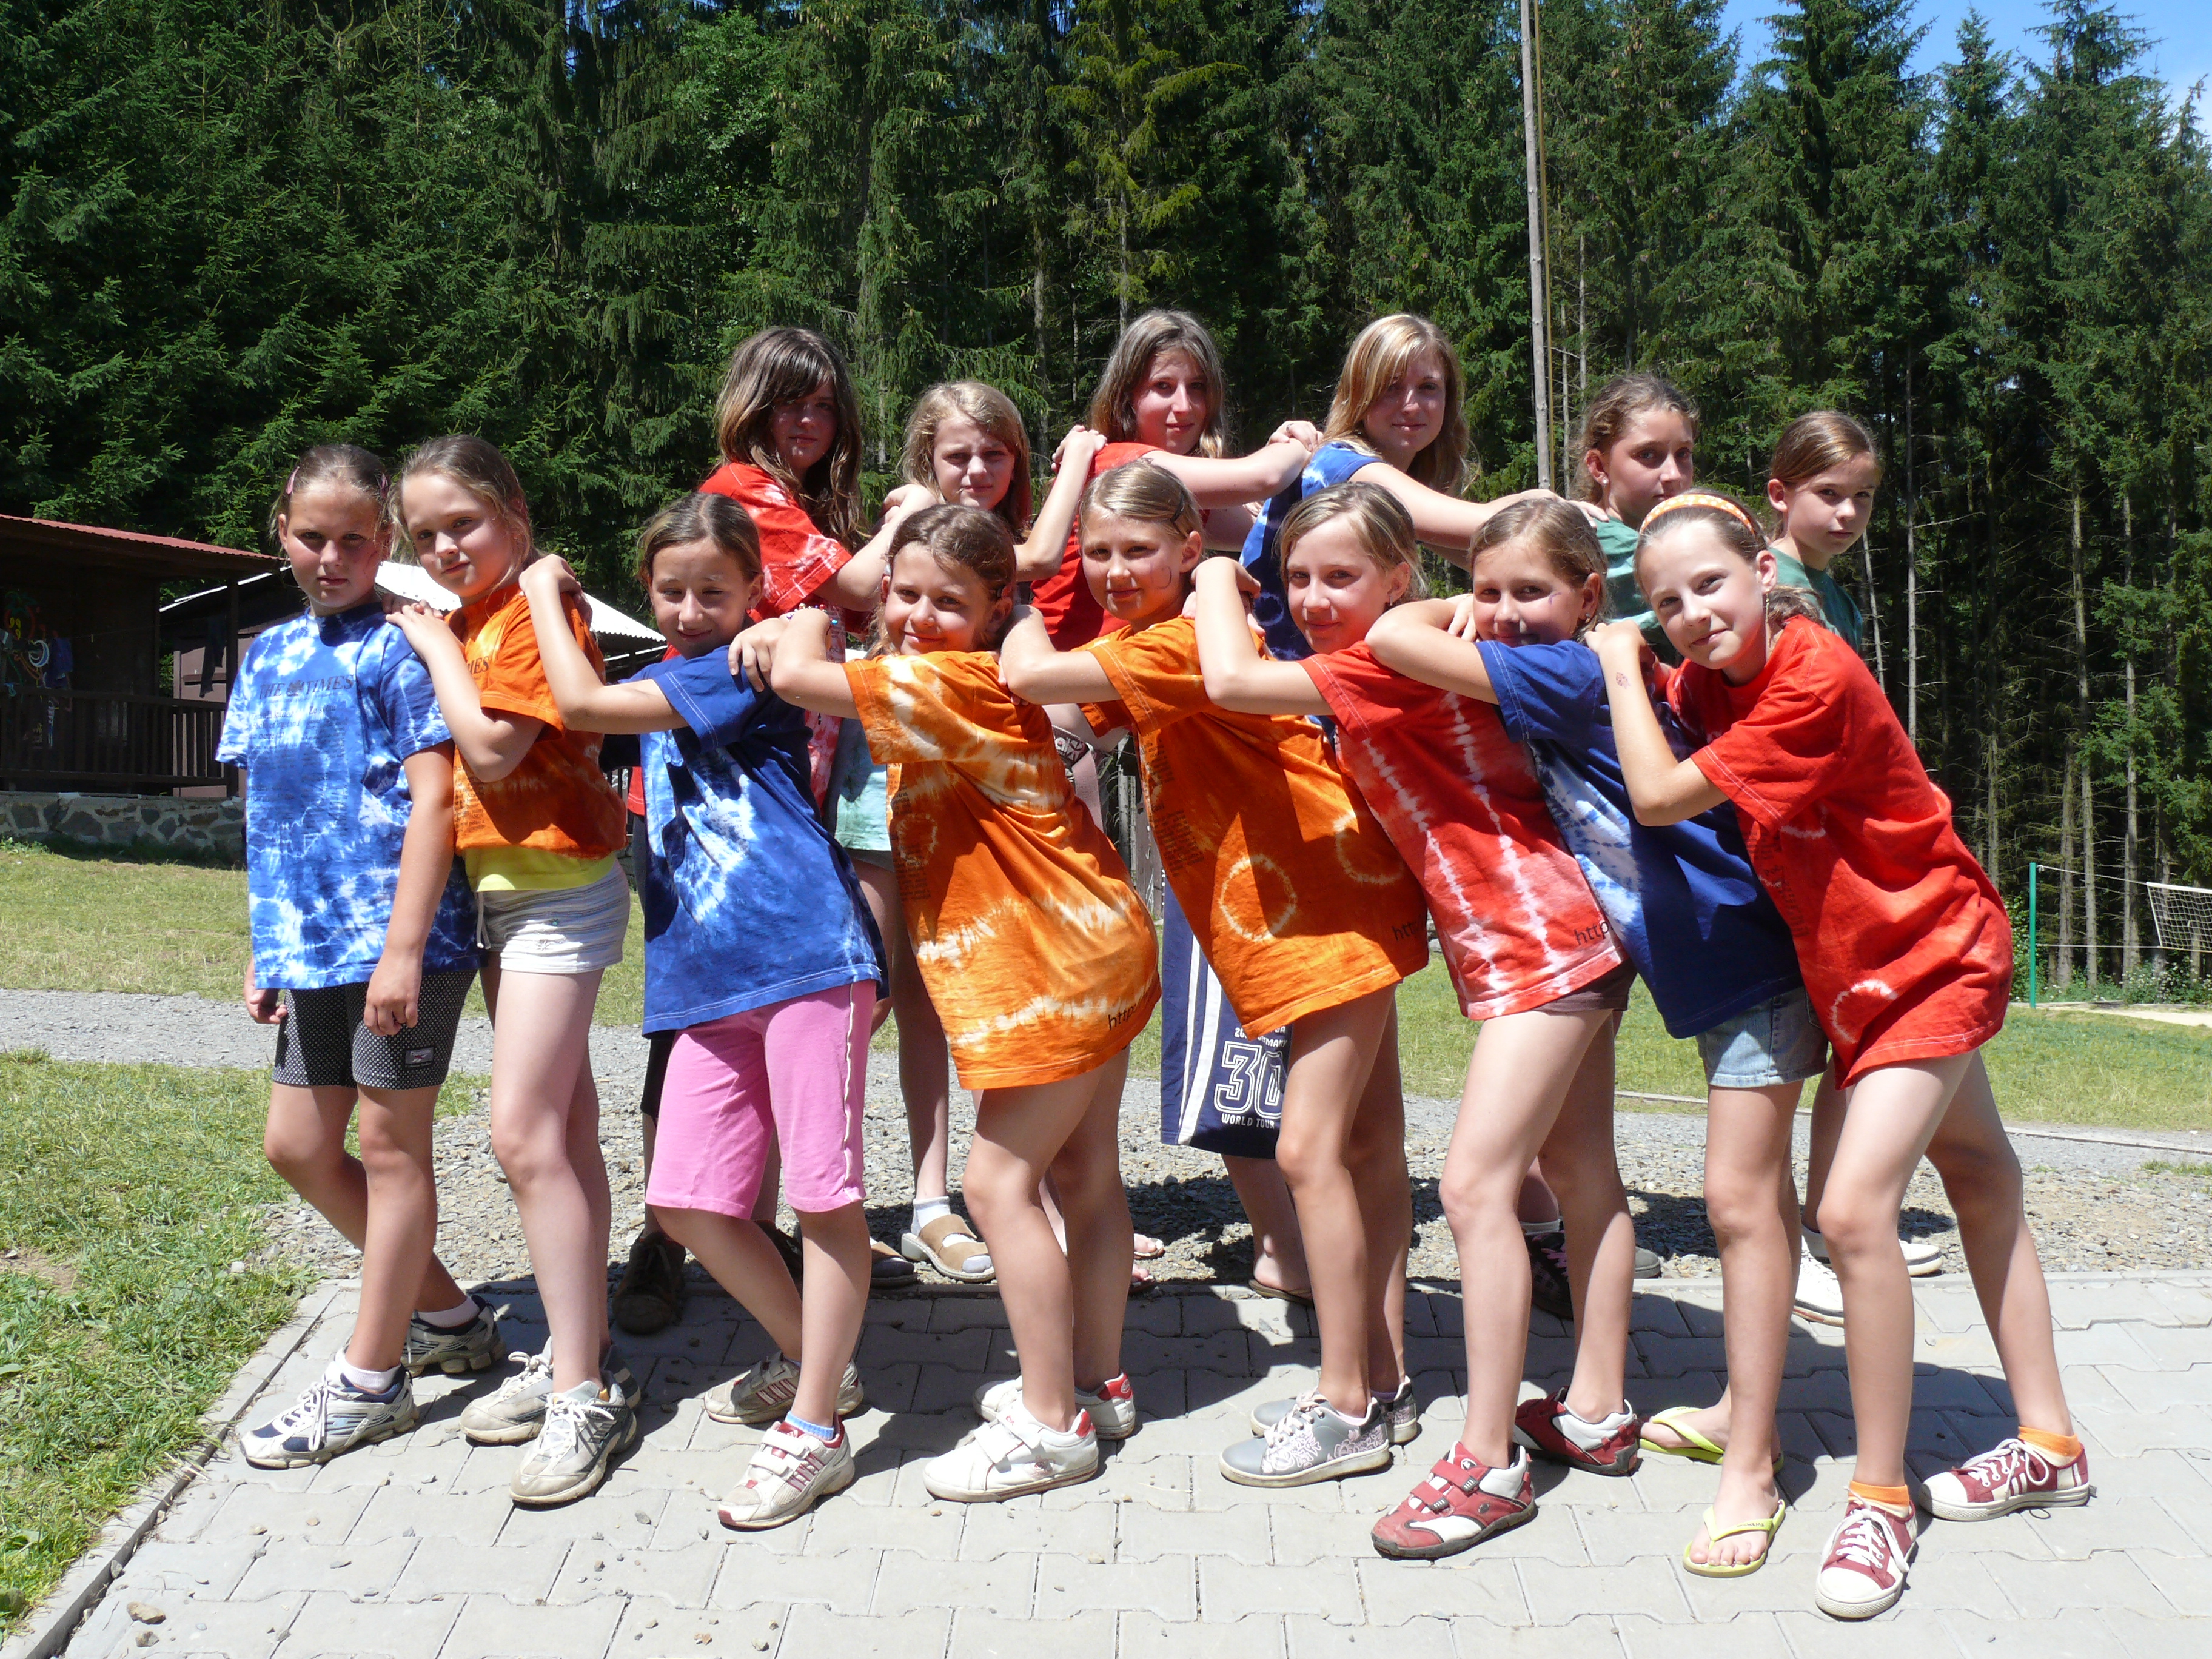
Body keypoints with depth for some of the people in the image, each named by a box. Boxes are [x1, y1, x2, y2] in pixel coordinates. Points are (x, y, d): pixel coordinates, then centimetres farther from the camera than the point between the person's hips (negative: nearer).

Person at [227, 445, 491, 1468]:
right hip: (308, 945, 8)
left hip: (397, 937, -8)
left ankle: (369, 1383, 14)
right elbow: (265, 814, 18)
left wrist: (402, 949, -20)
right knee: (297, 1147, 13)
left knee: (388, 1143, 2)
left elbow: (432, 800, -14)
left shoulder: (399, 647, -7)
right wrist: (263, 949, 15)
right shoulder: (268, 656, 15)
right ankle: (447, 1316, 29)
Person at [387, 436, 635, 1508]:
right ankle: (578, 1354, 22)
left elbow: (492, 750, -21)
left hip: (558, 889, -9)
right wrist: (433, 638, 5)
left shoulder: (536, 611, -13)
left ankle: (584, 1396, -6)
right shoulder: (462, 621, 13)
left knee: (524, 1133, -13)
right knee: (562, 1132, 13)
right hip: (496, 889, 9)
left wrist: (436, 645, -12)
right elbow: (454, 762, 12)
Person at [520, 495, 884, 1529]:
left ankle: (815, 1428, 7)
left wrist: (543, 593, 4)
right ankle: (810, 1362, 27)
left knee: (823, 1192, -2)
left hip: (805, 958, -8)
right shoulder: (662, 690, 19)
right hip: (708, 986, 8)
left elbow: (581, 707, -11)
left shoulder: (747, 667, -5)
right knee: (687, 1200, 7)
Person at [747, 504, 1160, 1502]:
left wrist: (805, 628, -4)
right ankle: (1097, 1383, 27)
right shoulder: (927, 675, 10)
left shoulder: (961, 681, -19)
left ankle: (1051, 1425, 3)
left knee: (999, 1180, -5)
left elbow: (798, 679, -25)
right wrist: (785, 632, -3)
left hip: (1056, 962, -10)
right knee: (1082, 1169, 15)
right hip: (1086, 946, 10)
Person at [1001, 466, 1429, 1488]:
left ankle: (1347, 1410, 1)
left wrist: (1029, 621, -8)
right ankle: (1384, 1383, 21)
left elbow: (1028, 674, -27)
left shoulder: (1185, 641, -20)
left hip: (1335, 909, -10)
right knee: (1366, 1145, 13)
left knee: (1310, 1149, -9)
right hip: (1295, 916, 10)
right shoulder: (1136, 651, 9)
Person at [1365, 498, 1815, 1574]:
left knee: (1738, 1196, -7)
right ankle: (1745, 1412, 30)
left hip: (1747, 958, -10)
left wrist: (1452, 626, -4)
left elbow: (1393, 640, -23)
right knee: (1754, 1192, 18)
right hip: (1705, 960, 10)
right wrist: (1470, 614, 3)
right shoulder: (1541, 683, 6)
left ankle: (1751, 1472, 1)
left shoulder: (1569, 673, -21)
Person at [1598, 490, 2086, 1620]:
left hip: (1932, 957, -9)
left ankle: (1880, 1497, -1)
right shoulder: (1712, 681, -3)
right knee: (1977, 1173, 20)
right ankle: (2050, 1445, 36)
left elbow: (1660, 797, -28)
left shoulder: (1815, 682, -28)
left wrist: (1621, 666, -17)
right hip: (1857, 968, 9)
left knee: (1855, 1209, -18)